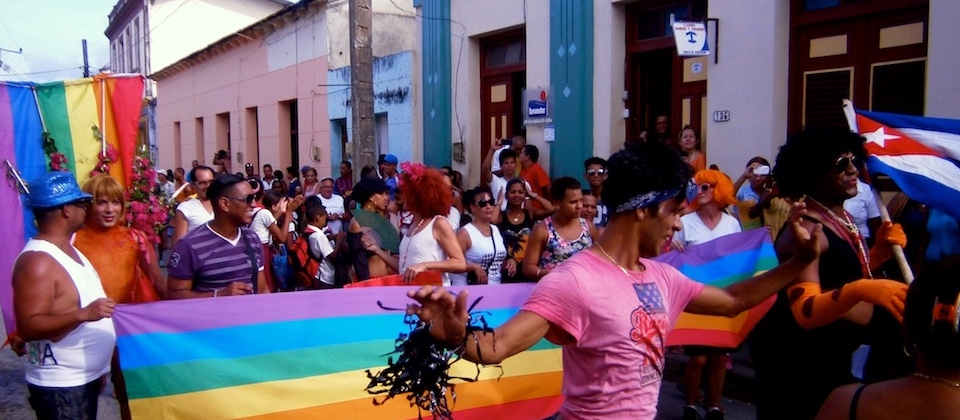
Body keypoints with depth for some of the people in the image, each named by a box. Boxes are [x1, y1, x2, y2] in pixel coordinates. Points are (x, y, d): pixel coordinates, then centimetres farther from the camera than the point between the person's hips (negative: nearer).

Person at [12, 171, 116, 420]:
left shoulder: (66, 248, 9)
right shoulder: (37, 261, -22)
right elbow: (28, 326, -28)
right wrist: (83, 315, -36)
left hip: (86, 376, 10)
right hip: (59, 385, -10)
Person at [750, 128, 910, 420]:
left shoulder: (841, 219, 6)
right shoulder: (804, 231, -23)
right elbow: (804, 312, -34)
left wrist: (880, 251, 4)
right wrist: (860, 290, -48)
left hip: (830, 358, 9)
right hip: (794, 362, -9)